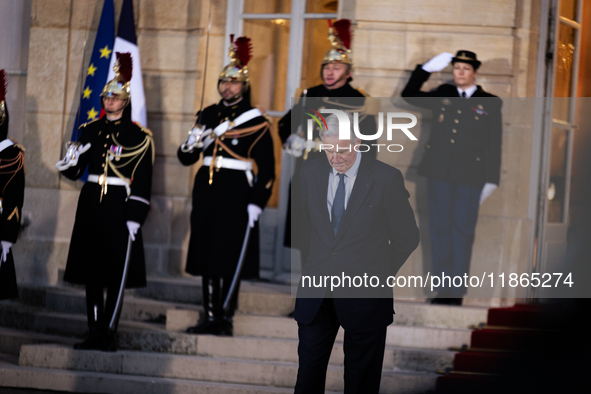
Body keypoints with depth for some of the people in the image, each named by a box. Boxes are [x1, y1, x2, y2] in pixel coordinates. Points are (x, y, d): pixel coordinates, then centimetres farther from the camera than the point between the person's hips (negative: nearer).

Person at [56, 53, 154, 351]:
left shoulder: (139, 137, -2)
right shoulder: (89, 131, 10)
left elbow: (143, 182, -5)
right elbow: (75, 171, 10)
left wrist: (135, 217, -11)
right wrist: (68, 165, -14)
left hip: (119, 208, -4)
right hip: (90, 206, 4)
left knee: (117, 275, -4)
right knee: (90, 272, 6)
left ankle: (109, 333, 1)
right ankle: (94, 333, 13)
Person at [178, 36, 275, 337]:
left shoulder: (256, 122, -2)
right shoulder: (208, 115, 12)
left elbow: (266, 168, -4)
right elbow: (186, 157, 14)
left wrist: (257, 203, -12)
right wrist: (192, 144, -9)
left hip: (236, 195, -5)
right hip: (207, 192, 5)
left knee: (230, 259, -5)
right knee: (206, 256, 6)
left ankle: (226, 319, 0)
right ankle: (209, 317, 13)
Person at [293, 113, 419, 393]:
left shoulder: (386, 178, -8)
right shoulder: (310, 172, 3)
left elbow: (407, 237, 1)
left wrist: (381, 273, 5)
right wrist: (321, 259, 12)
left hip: (364, 296, -3)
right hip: (316, 291, 3)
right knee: (308, 370, 5)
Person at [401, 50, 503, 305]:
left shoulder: (490, 103, 7)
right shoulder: (443, 95, 14)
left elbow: (494, 144, 6)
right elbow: (409, 95, 20)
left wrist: (491, 180, 2)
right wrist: (427, 69, 8)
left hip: (470, 175, -3)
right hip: (440, 171, 3)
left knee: (462, 231, -1)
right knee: (439, 228, 2)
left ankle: (457, 292, 3)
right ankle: (444, 288, 7)